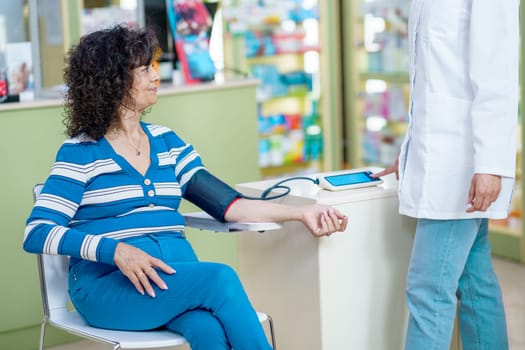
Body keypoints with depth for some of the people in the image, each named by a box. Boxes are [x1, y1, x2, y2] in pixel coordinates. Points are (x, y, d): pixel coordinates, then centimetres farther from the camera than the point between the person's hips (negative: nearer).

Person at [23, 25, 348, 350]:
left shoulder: (166, 142, 17)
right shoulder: (81, 153, 2)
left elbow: (227, 204, 11)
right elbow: (37, 233, -8)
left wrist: (301, 212, 1)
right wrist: (117, 250, -21)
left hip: (178, 277, 4)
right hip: (109, 285, -4)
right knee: (221, 278, -29)